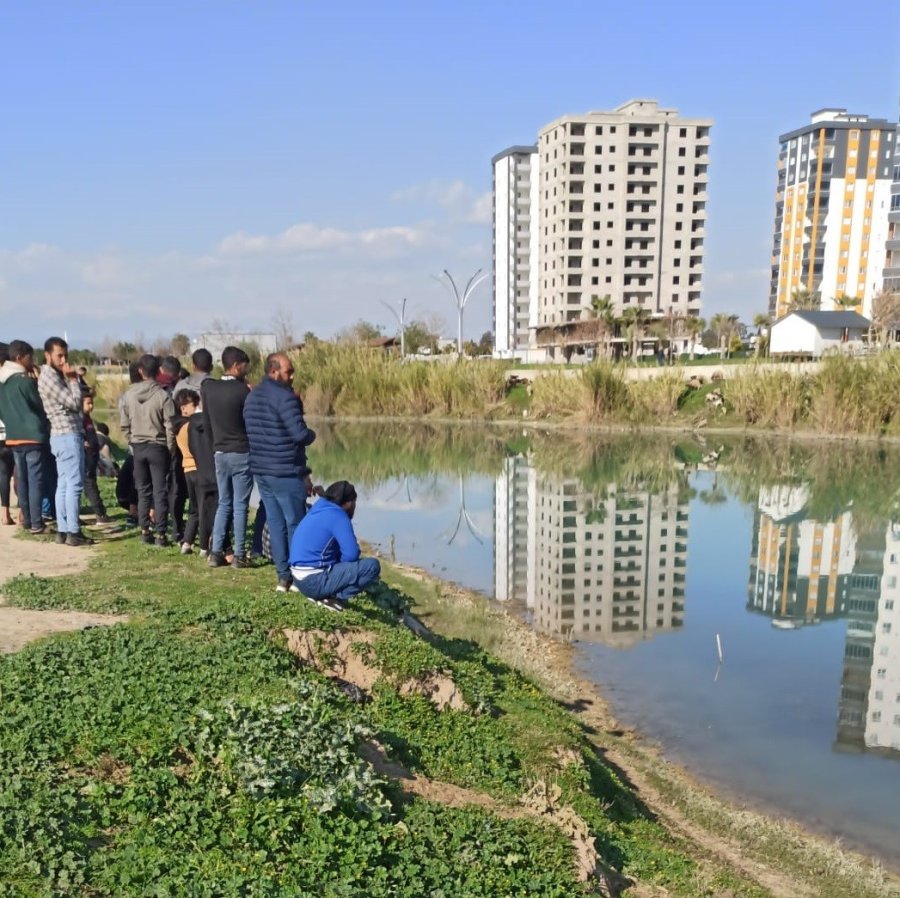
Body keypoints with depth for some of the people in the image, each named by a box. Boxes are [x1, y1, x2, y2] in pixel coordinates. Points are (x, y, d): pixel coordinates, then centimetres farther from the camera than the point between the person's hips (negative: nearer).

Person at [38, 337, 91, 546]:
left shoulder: (55, 375, 17)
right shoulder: (49, 376, -13)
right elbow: (74, 402, -16)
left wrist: (70, 378, 7)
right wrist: (73, 379, -8)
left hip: (64, 434, 10)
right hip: (68, 435, -10)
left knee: (63, 485, 10)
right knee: (74, 484, -9)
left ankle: (62, 530, 12)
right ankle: (73, 532, -8)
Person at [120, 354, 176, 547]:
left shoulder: (129, 394, -1)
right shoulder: (163, 395, -13)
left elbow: (124, 425, 3)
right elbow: (170, 427, -11)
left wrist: (132, 443, 15)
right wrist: (170, 450, 1)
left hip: (138, 446, 3)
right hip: (157, 447, -3)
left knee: (143, 491, 13)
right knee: (160, 492, 1)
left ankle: (144, 531, 16)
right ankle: (161, 535, 0)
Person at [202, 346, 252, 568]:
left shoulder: (208, 387, 2)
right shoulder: (243, 390, -13)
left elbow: (206, 421, 9)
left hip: (219, 453, 5)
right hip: (241, 454, -5)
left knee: (223, 504, 14)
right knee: (240, 506, 1)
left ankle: (216, 552, 11)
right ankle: (239, 555, 3)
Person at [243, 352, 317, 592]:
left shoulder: (252, 397, 11)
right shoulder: (285, 397, -17)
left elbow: (251, 432, 15)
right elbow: (301, 434, -22)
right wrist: (312, 434, -1)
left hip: (261, 471, 8)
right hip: (286, 473, -8)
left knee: (275, 524, 11)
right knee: (296, 525, 3)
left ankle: (283, 577, 15)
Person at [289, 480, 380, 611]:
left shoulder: (320, 511, 15)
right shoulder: (338, 516, -12)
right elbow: (351, 554, -16)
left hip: (301, 579, 9)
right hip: (314, 580, -9)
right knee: (372, 565, -11)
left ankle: (319, 594, 12)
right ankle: (335, 597, -11)